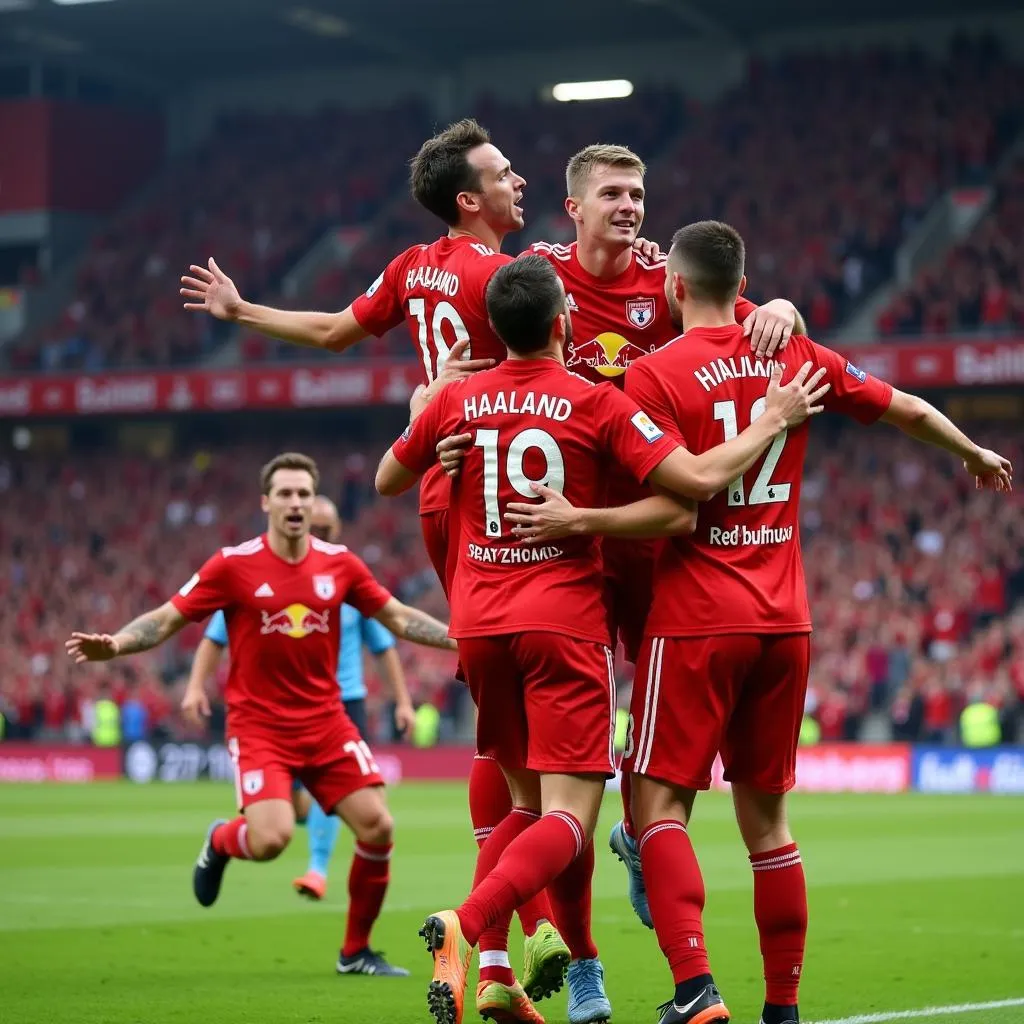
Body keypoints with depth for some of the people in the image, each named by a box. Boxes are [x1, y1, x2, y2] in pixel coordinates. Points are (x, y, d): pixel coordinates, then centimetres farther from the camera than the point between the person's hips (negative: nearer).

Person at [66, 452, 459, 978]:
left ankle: (356, 951, 13)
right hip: (259, 724, -4)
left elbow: (398, 617, 13)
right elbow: (166, 620, -6)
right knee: (272, 837, -24)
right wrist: (114, 645, -23)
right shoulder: (234, 564, -8)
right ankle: (220, 841, 16)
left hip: (326, 722, 4)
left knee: (377, 826, -7)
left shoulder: (339, 563, 1)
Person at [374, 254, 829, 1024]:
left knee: (529, 800, 19)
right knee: (569, 816, -7)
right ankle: (467, 927, -33)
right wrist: (775, 419, -1)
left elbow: (387, 481, 19)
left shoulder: (456, 401, 4)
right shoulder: (597, 405, -8)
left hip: (479, 623, 5)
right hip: (564, 621, -5)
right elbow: (698, 481, -14)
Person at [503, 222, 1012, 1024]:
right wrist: (977, 457, 35)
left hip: (696, 620, -5)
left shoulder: (656, 374, -9)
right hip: (784, 620, 5)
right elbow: (909, 410, 18)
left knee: (659, 803, -3)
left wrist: (577, 521, -18)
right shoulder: (795, 356, 8)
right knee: (765, 816, 13)